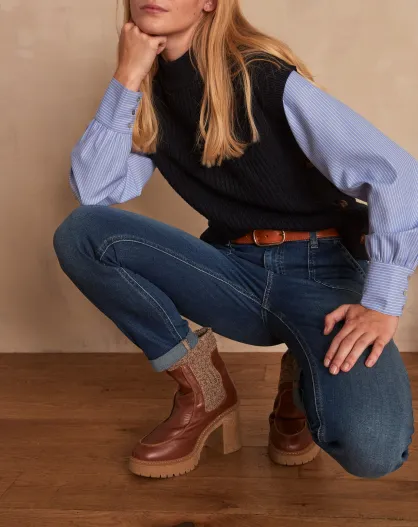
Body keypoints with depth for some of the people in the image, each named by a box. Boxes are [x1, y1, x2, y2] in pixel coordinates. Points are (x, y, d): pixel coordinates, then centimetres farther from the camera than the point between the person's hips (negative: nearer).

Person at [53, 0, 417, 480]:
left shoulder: (264, 78, -12)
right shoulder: (150, 97, 4)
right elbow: (93, 192, -8)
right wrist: (126, 79, -12)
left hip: (323, 269, -4)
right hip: (239, 274, 4)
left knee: (370, 448, -31)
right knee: (80, 233, -16)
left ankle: (304, 380, 4)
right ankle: (202, 386, -4)